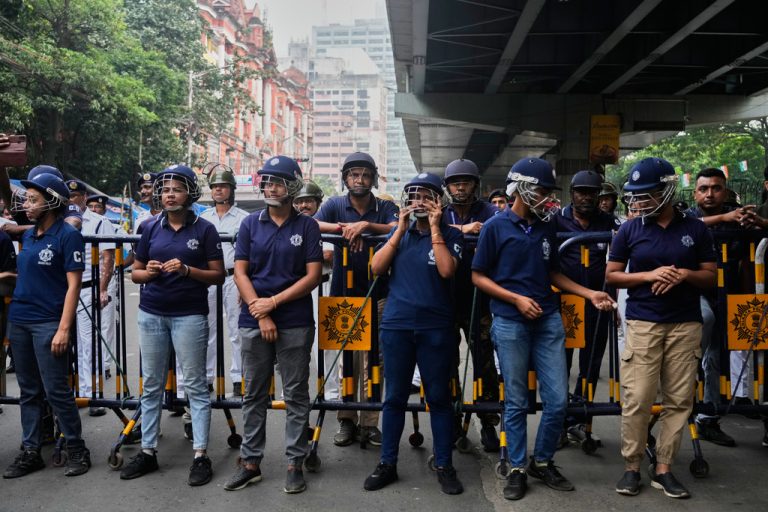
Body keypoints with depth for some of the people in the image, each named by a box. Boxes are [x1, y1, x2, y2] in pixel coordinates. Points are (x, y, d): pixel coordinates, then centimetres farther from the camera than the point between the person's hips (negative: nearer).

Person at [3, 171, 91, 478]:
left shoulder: (67, 236, -8)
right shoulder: (28, 235, 12)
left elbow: (73, 285, -12)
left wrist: (64, 329, -17)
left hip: (49, 323, -7)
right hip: (18, 321, 7)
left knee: (56, 390, -3)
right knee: (28, 392, 12)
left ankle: (77, 450, 10)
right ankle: (30, 452, 20)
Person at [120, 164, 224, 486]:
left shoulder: (204, 229, -2)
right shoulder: (151, 228, 7)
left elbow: (218, 276, -3)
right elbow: (135, 274, 12)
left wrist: (187, 270, -18)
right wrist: (148, 272, -10)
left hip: (189, 315, -4)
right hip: (151, 314, 4)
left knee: (195, 385, 1)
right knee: (151, 385, 10)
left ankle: (200, 455, 6)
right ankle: (148, 451, 21)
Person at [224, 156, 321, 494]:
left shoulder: (307, 226, 0)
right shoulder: (250, 224, 6)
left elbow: (313, 276, -5)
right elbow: (240, 273, 2)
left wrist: (274, 302, -11)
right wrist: (261, 314, -9)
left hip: (295, 323, -2)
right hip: (253, 321, 2)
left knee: (296, 395, 5)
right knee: (254, 394, 10)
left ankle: (295, 463, 15)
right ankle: (250, 462, 21)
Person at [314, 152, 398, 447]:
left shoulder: (385, 207, 5)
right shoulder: (335, 205, 6)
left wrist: (367, 225, -26)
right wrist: (344, 228, -23)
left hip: (375, 295, 0)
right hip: (343, 294, 1)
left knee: (372, 361, 2)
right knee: (346, 360, 6)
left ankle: (369, 423, 10)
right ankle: (346, 421, 15)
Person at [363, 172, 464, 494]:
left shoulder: (449, 234, 1)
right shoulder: (398, 232, 10)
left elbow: (446, 270, -16)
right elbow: (376, 268, -3)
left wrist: (434, 228, -12)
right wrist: (401, 229, -5)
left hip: (436, 328, -2)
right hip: (396, 325, 3)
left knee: (439, 397, 5)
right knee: (395, 397, 10)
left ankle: (444, 466, 17)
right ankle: (387, 464, 20)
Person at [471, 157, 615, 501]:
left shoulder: (547, 226, 9)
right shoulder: (496, 227, -5)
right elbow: (478, 278, -3)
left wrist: (589, 294, 6)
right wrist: (516, 298, -13)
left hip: (548, 321, 4)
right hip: (510, 324, -4)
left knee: (558, 399, 5)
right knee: (516, 402, 5)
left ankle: (543, 462, 24)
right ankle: (517, 469, 20)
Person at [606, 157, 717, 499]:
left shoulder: (695, 229, 5)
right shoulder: (630, 230, 3)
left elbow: (711, 277, 9)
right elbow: (611, 276, 5)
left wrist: (684, 274, -12)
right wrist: (649, 275, -11)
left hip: (686, 324, 2)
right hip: (643, 323, -1)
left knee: (679, 400, 3)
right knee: (637, 399, -5)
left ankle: (663, 468, 13)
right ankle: (631, 467, 9)